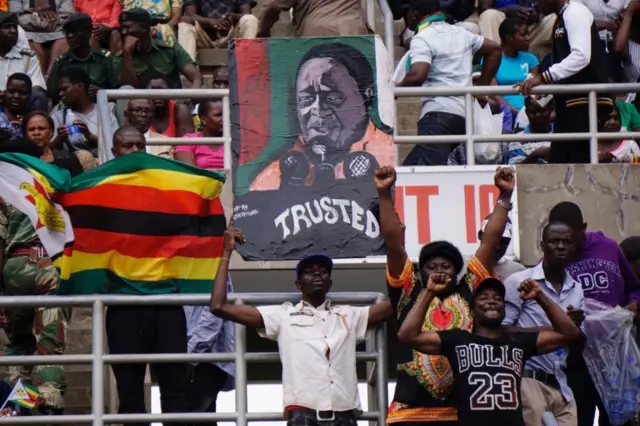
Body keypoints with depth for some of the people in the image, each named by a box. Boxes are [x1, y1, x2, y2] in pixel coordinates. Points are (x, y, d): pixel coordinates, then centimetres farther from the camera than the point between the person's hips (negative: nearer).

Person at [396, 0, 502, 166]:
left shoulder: (422, 39, -4)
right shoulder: (460, 33, 22)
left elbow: (418, 76, -20)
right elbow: (494, 50, 29)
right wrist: (481, 89, 26)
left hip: (438, 114, -9)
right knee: (411, 167, 17)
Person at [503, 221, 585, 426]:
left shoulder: (576, 289, 13)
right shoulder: (519, 282, -4)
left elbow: (579, 346, 16)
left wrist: (575, 327, -7)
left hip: (560, 386, 6)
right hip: (528, 381, -6)